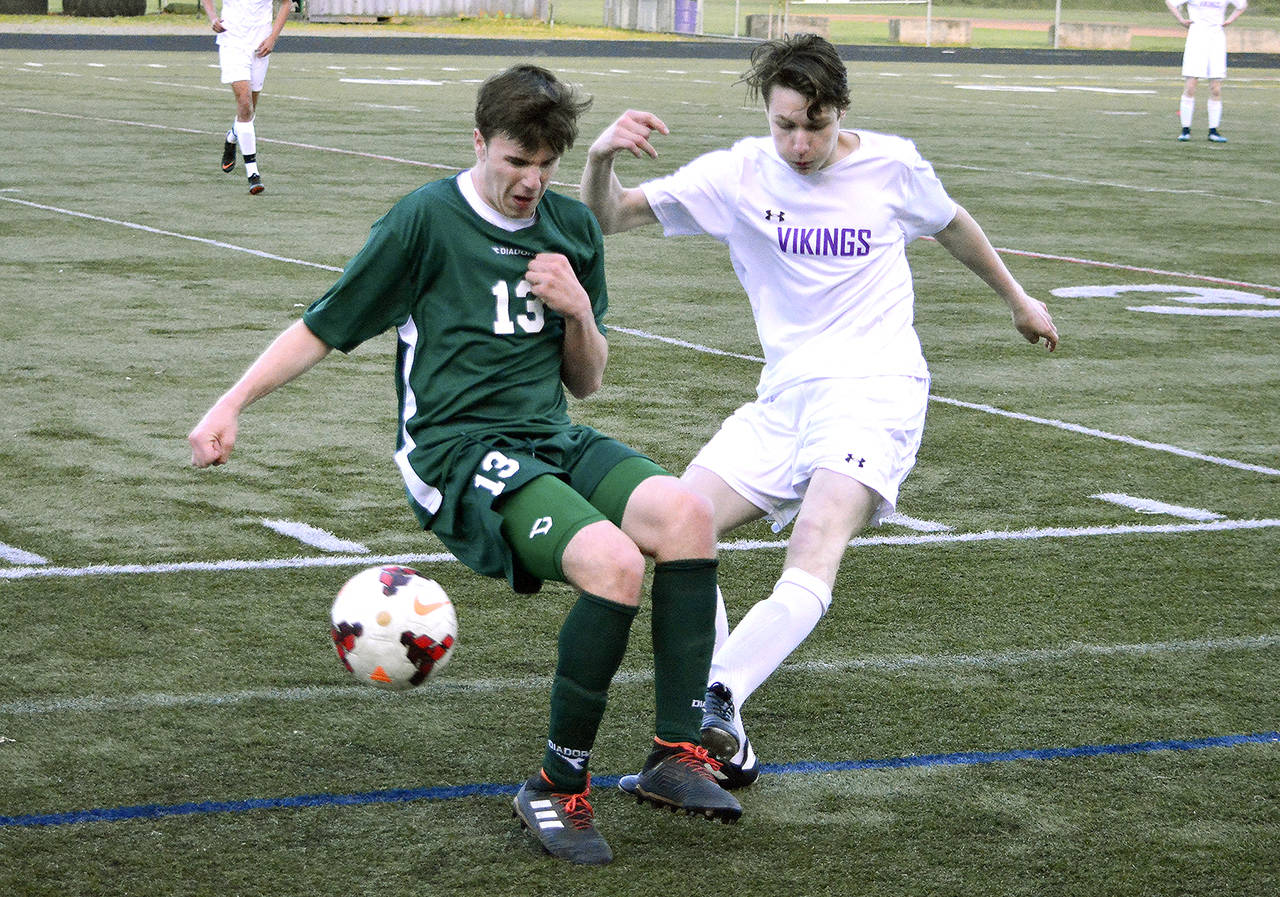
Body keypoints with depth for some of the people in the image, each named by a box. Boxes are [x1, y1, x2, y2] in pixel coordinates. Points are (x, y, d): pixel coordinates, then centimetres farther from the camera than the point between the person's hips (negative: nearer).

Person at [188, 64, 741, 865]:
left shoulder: (573, 229, 14)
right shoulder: (426, 220, -3)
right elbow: (324, 328, 3)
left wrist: (580, 311, -1)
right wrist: (232, 404, -7)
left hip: (553, 441, 6)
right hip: (459, 452, -6)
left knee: (686, 512, -25)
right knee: (613, 561, -30)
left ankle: (678, 753, -18)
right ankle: (560, 787, -14)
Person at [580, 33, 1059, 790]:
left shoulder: (893, 166, 1)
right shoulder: (738, 175, 0)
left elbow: (951, 225, 23)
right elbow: (610, 217, -7)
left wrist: (1018, 298, 35)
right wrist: (601, 159, -29)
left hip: (877, 387, -3)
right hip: (785, 398, 4)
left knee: (817, 548, -28)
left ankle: (713, 703, -44)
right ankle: (724, 746, -11)